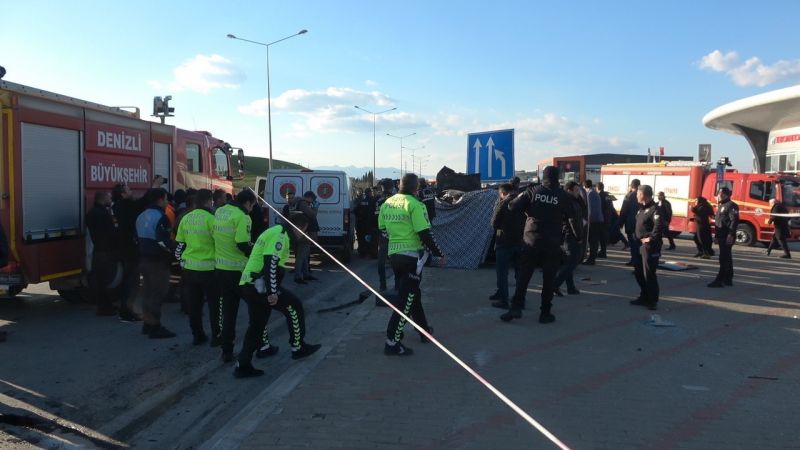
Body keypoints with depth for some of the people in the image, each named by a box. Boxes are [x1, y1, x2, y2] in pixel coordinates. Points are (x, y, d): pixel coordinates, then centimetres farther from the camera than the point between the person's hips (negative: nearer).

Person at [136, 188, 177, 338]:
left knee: (148, 292, 18)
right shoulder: (160, 217, -18)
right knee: (157, 294, -2)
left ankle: (147, 323, 26)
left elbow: (137, 238, 18)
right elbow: (164, 241, -25)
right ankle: (155, 327, 2)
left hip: (144, 259, 9)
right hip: (157, 261, -9)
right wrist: (174, 248, -12)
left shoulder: (142, 216, 12)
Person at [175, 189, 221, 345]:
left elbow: (180, 243, 10)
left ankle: (197, 335, 18)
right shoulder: (210, 218, -13)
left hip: (189, 267, 5)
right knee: (215, 303, 7)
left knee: (194, 304, 12)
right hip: (208, 268, -5)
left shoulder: (185, 218, 5)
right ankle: (216, 335, 11)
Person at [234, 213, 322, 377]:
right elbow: (271, 263, -22)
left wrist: (272, 289, 28)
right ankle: (298, 347, 13)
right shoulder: (280, 235, -12)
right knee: (294, 306, 2)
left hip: (248, 285, 10)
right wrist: (272, 292, -24)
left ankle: (242, 365, 15)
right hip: (259, 285, -10)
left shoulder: (274, 232, 21)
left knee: (256, 325, 14)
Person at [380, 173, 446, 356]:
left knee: (411, 293, 22)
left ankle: (424, 329, 36)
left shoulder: (386, 203, 6)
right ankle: (392, 342, -3)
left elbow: (383, 230, 13)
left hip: (393, 254, 8)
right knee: (406, 299, -2)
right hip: (412, 255, -7)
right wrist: (440, 255, -9)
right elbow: (425, 234, -18)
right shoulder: (414, 205, -14)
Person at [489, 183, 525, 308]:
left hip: (505, 242, -5)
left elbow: (494, 224, -4)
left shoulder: (502, 204, -10)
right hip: (520, 242, 5)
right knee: (519, 272, 14)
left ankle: (503, 300, 1)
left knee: (502, 272, 2)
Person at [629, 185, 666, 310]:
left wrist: (651, 238, -22)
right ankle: (644, 297, 29)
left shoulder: (655, 209, -16)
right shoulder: (641, 208, 15)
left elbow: (659, 225, -29)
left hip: (650, 246, -10)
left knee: (649, 274, -5)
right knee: (639, 272, 16)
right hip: (640, 245, 10)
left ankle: (653, 301, 5)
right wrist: (636, 236, 14)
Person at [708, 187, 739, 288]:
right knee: (726, 258, 14)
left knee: (724, 258, -10)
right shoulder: (721, 205, 20)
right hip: (722, 236, 10)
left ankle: (720, 280, -12)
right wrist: (717, 236, 24)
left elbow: (734, 221, -20)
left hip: (727, 237, -10)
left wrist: (731, 235, -27)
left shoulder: (731, 206, -11)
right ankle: (728, 279, 20)